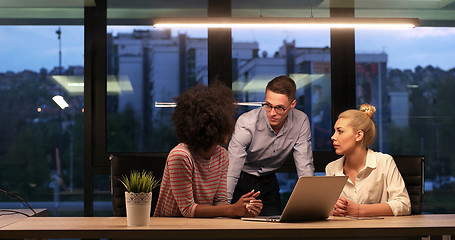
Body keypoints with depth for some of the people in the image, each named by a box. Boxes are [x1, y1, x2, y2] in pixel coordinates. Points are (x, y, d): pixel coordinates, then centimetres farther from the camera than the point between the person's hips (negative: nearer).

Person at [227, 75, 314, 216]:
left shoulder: (301, 122, -15)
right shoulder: (246, 123, -27)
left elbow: (305, 167, -11)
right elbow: (231, 171, -31)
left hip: (268, 183, 3)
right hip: (241, 181, -3)